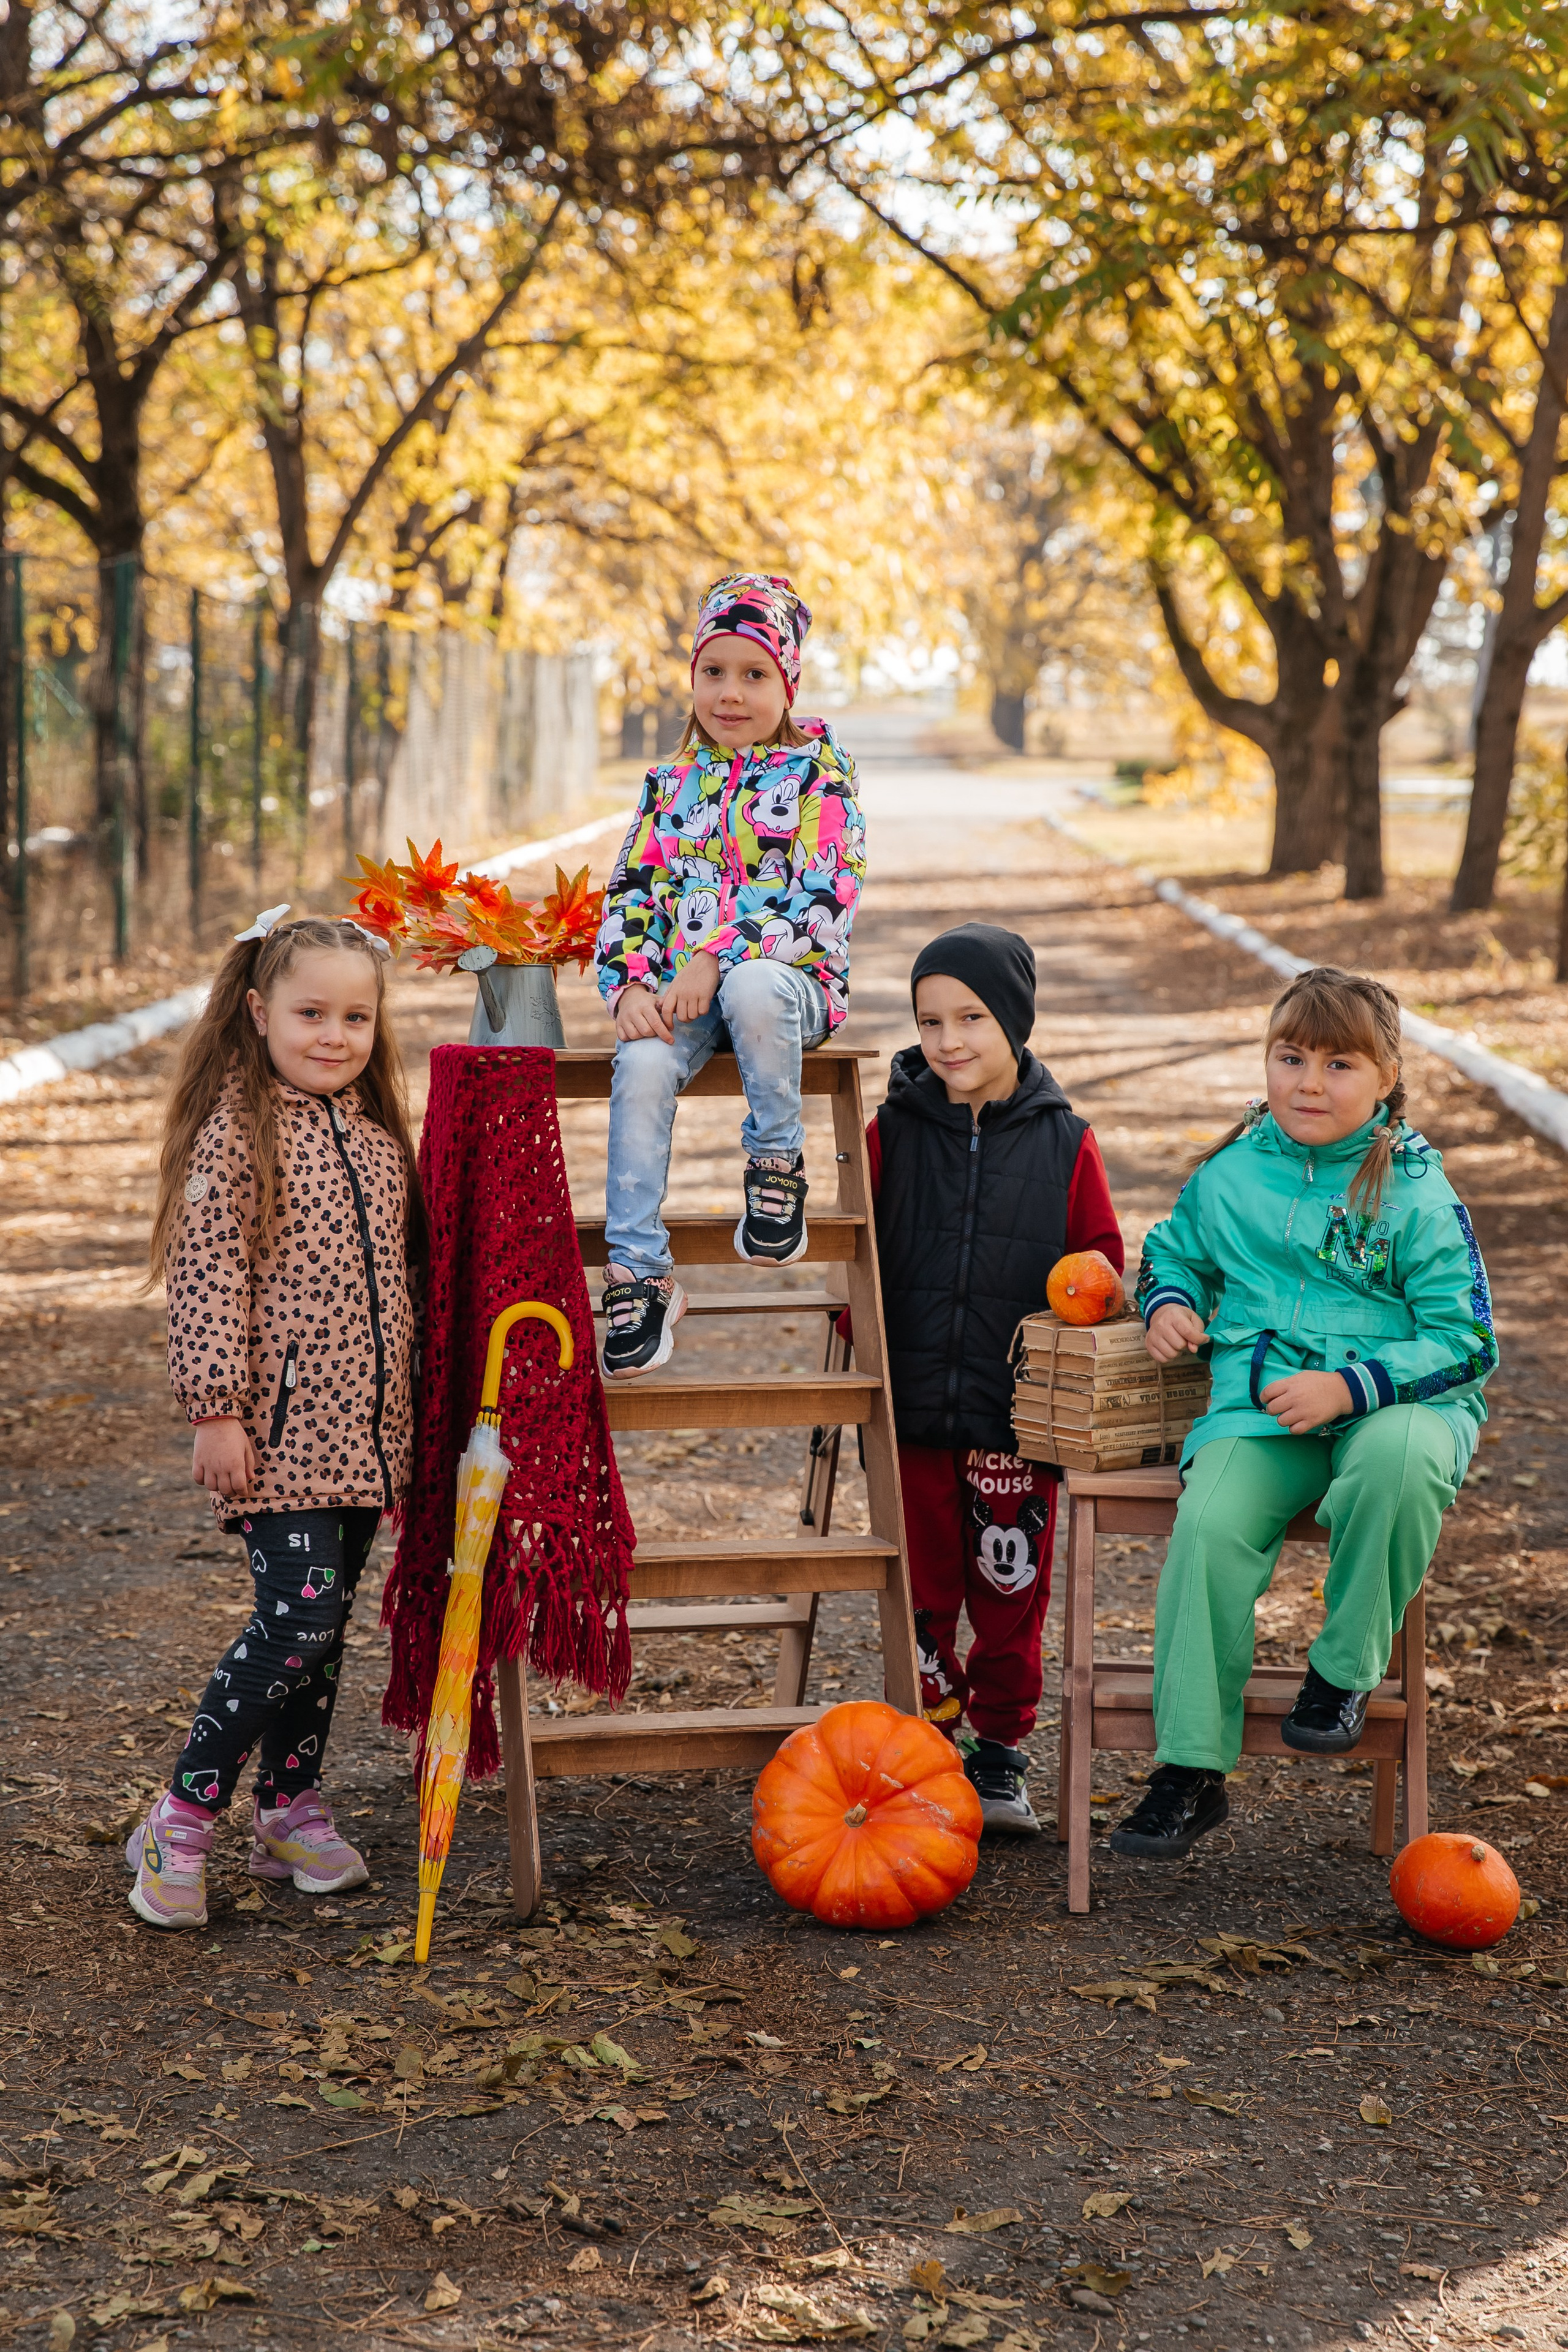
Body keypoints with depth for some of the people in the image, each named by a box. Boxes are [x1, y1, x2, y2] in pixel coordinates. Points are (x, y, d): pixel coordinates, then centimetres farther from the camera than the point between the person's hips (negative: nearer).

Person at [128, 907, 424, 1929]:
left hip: (362, 1424, 7)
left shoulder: (376, 1132, 11)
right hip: (277, 1423, -7)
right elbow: (207, 1279, -13)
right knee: (297, 1614, -13)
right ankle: (181, 1823, -1)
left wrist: (401, 1413, 21)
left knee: (325, 1621, 12)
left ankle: (292, 1809, 25)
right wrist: (218, 1412, -17)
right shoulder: (235, 1133, -10)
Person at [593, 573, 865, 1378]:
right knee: (642, 1067, -28)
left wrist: (719, 959, -19)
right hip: (680, 988, 4)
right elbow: (633, 892, 13)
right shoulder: (672, 783, 15)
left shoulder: (818, 772, 0)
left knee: (753, 989, -40)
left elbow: (824, 898, -10)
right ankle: (639, 1273, -21)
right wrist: (629, 988, -6)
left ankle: (777, 1164, -15)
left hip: (787, 977, -4)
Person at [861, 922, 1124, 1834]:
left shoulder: (1065, 1142, -2)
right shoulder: (893, 1134, 0)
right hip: (912, 1410, 1)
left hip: (1017, 1417, -1)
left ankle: (1001, 1751, 24)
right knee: (921, 1588, 10)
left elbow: (1101, 1264, 4)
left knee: (1012, 1590, 8)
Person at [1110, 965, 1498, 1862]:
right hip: (1261, 1403, 3)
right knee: (1209, 1527, -27)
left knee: (1400, 1459, -39)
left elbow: (1466, 1338, -4)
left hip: (1397, 1401, -2)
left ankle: (1346, 1668, -13)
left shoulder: (1414, 1192, -2)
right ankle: (1192, 1768, -14)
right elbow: (1175, 1252, 30)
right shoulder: (1230, 1175, 10)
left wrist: (1349, 1385, -17)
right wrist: (1169, 1301, 6)